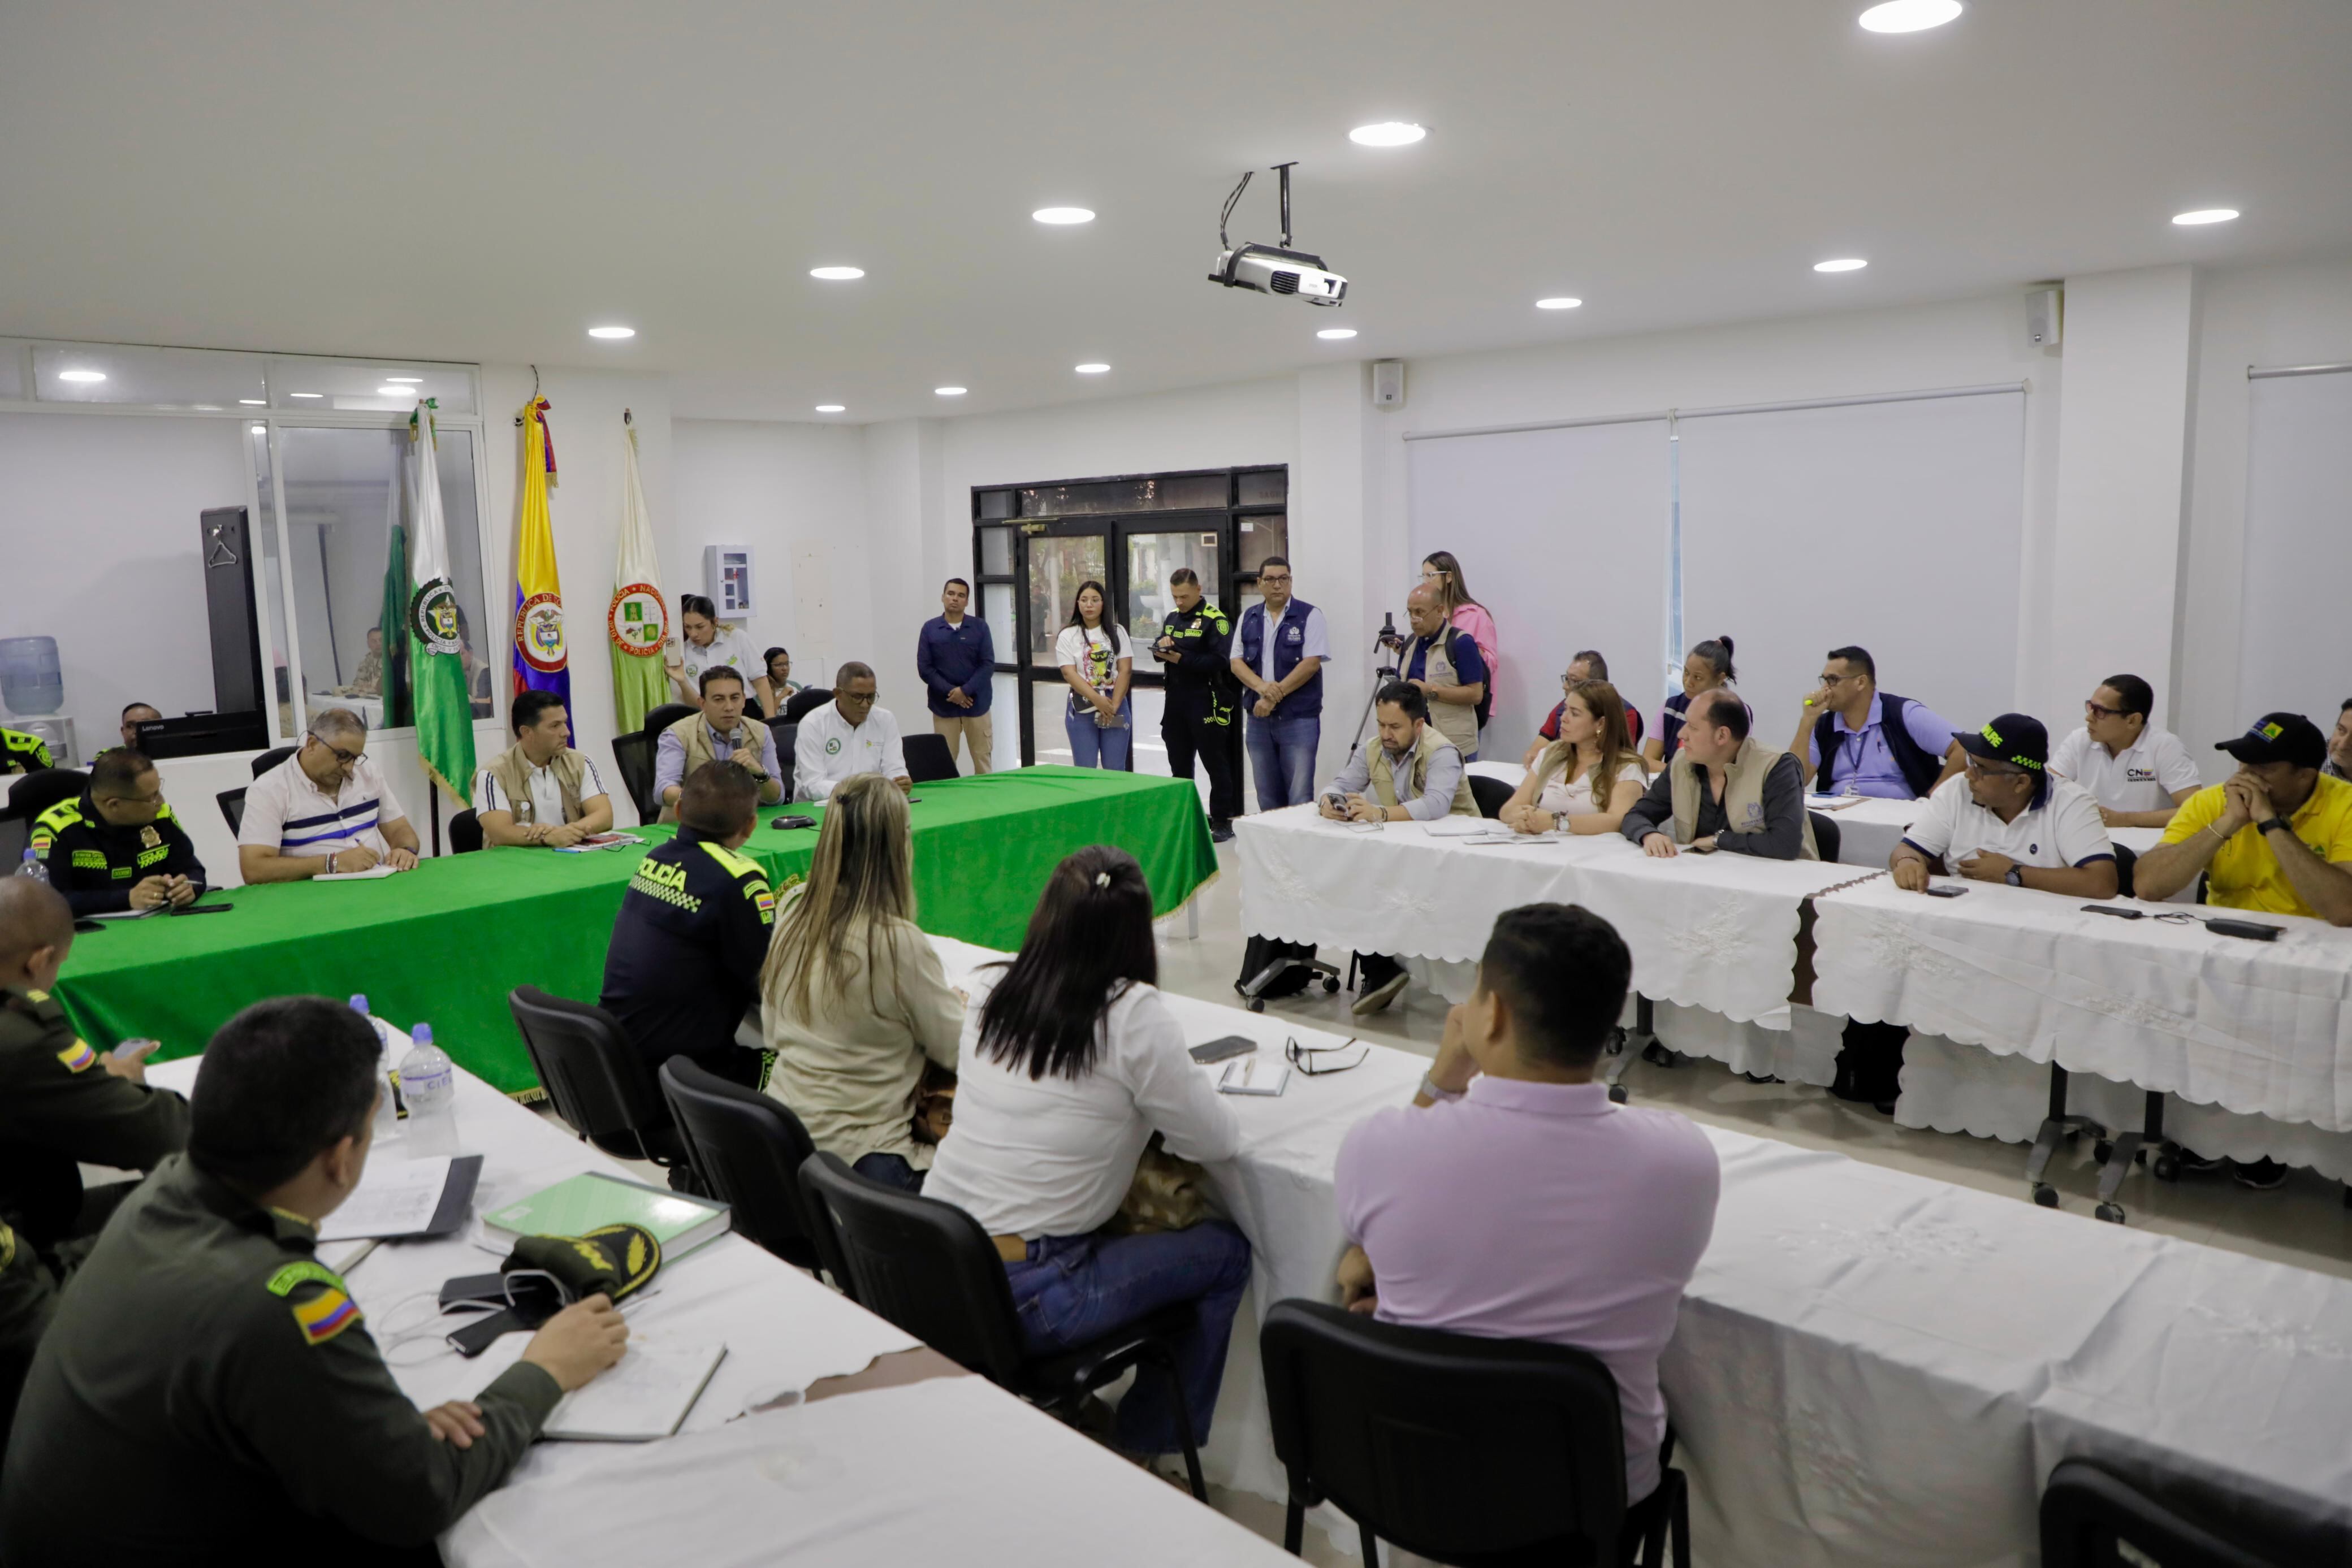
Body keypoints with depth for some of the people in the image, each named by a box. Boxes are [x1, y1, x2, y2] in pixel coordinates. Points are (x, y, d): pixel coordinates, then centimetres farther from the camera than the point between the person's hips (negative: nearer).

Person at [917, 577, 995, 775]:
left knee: (983, 759, 5)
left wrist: (965, 690, -15)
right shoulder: (930, 628, 3)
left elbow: (988, 665, -3)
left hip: (976, 704, 0)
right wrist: (950, 692, -12)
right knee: (944, 761, 1)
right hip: (943, 706, 0)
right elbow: (924, 668, -1)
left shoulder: (980, 627, 3)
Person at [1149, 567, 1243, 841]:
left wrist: (1182, 659, -23)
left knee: (1216, 764, 0)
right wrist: (1161, 647, -8)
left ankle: (1222, 821, 6)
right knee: (1179, 764, 15)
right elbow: (1159, 652, 16)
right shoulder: (1172, 618, 13)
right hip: (1176, 702, 7)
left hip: (1206, 703, -7)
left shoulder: (1215, 620, -11)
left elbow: (1220, 660, -21)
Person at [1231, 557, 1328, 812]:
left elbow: (1311, 663, -11)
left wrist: (1276, 695, -15)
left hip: (1299, 718, -4)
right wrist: (1262, 687, -14)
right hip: (1259, 718, 5)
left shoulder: (1309, 616, -3)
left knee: (1300, 798, -7)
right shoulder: (1248, 618, 11)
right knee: (1267, 797, 11)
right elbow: (1237, 662, 6)